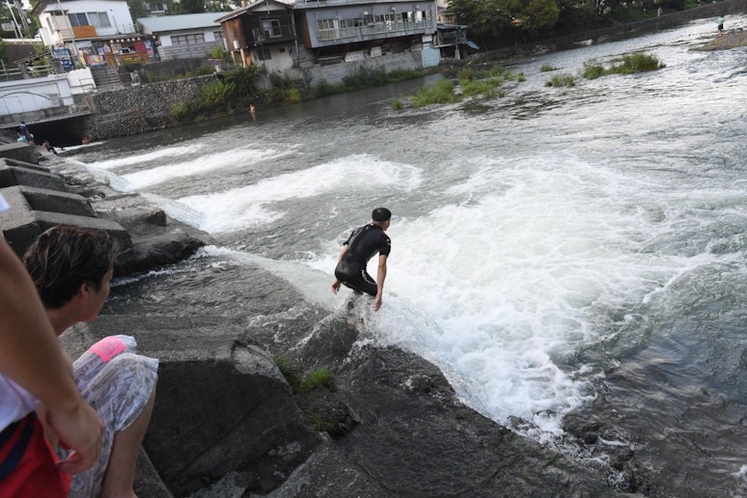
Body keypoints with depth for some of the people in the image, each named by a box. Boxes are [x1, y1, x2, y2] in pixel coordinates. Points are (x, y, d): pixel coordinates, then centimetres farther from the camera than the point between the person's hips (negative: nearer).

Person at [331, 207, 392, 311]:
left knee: (358, 291, 33)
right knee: (375, 293, 16)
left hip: (339, 271, 7)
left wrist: (337, 279, 25)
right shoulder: (384, 239, 5)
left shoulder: (358, 231, 23)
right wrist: (379, 294, -7)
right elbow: (381, 266, -5)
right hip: (355, 274, -7)